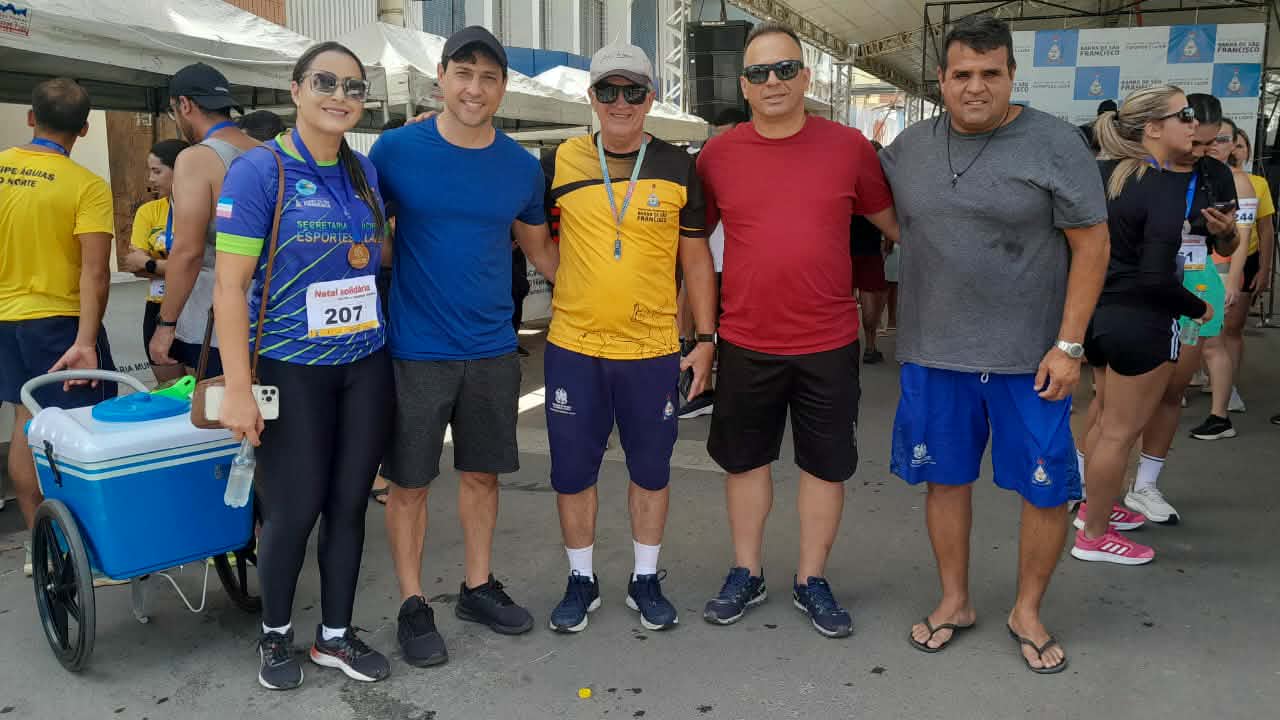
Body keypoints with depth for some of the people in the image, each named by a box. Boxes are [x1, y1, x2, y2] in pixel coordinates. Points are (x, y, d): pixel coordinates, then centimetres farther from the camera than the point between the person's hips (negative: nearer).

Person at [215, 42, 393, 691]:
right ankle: (275, 635, 27)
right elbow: (229, 284, -14)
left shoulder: (365, 171, 7)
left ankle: (335, 636, 27)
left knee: (349, 504, 10)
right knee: (295, 511, 2)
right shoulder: (259, 169, -9)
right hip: (291, 369, -5)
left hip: (366, 364, 5)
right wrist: (238, 389, -17)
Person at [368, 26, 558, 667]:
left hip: (493, 351, 3)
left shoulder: (522, 167, 3)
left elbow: (541, 251, 15)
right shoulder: (396, 149, -6)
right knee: (409, 482, 6)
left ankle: (478, 588, 31)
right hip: (416, 352, -3)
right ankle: (412, 606, 22)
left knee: (482, 472, 14)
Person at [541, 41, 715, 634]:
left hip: (653, 349, 0)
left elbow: (696, 257, 6)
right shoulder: (561, 163, 0)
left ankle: (646, 580, 30)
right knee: (573, 470, 9)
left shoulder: (677, 167, 1)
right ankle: (581, 580, 29)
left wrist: (705, 339, 3)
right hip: (574, 347, 0)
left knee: (651, 468, 11)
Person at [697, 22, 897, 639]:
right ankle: (746, 575, 32)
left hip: (829, 343, 0)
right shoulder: (717, 155, -1)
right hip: (745, 344, 1)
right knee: (745, 460, 13)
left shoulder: (848, 147, -2)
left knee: (826, 464, 10)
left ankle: (811, 581, 29)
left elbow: (895, 223, 9)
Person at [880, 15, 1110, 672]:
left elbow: (1092, 245, -7)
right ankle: (954, 601, 31)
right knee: (945, 476, 12)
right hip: (934, 350, 3)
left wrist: (1068, 345, -11)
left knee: (1045, 488, 4)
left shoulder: (1054, 144, -6)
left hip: (1029, 357, -3)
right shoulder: (909, 147, 5)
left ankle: (1027, 611, 25)